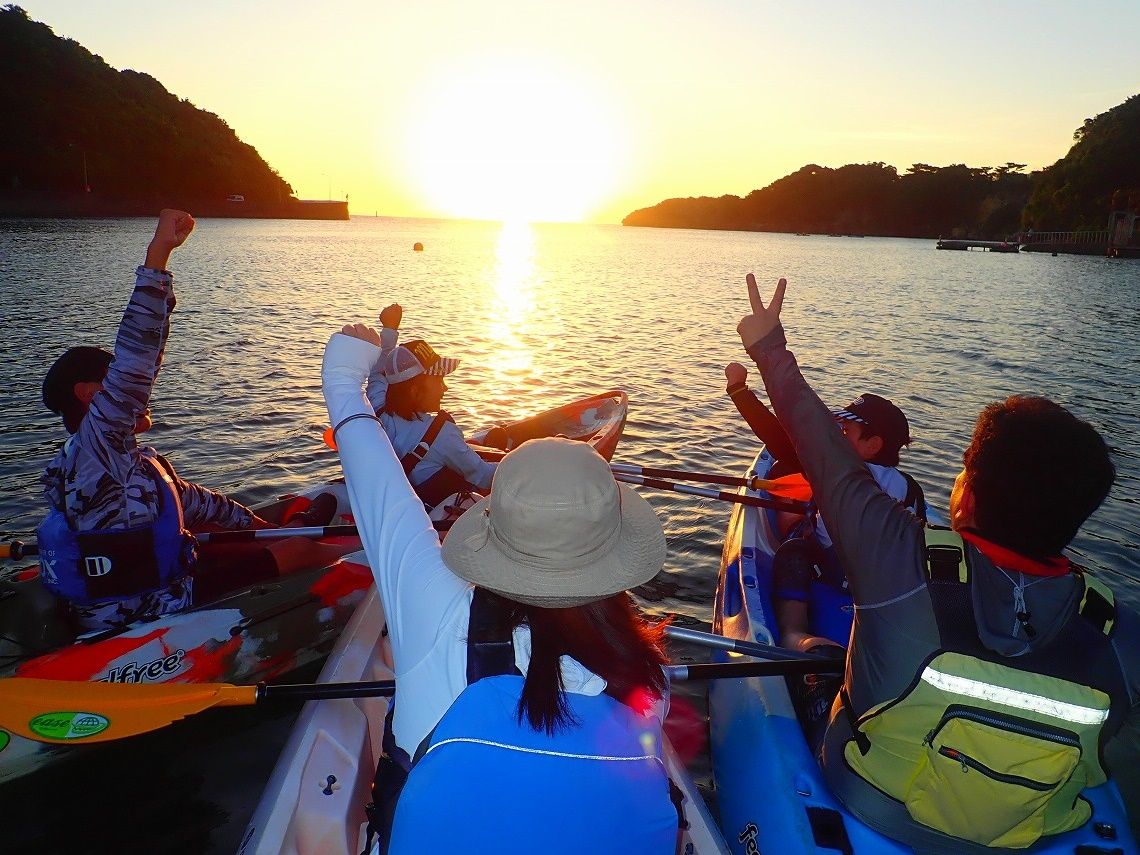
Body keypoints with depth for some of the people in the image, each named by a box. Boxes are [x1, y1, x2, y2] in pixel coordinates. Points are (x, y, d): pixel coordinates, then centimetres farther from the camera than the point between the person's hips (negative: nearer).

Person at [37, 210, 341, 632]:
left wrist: (252, 522, 32)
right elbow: (133, 359, -31)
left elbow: (187, 497, 24)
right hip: (152, 609, -10)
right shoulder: (95, 443, -17)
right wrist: (158, 254, -33)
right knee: (301, 549, -5)